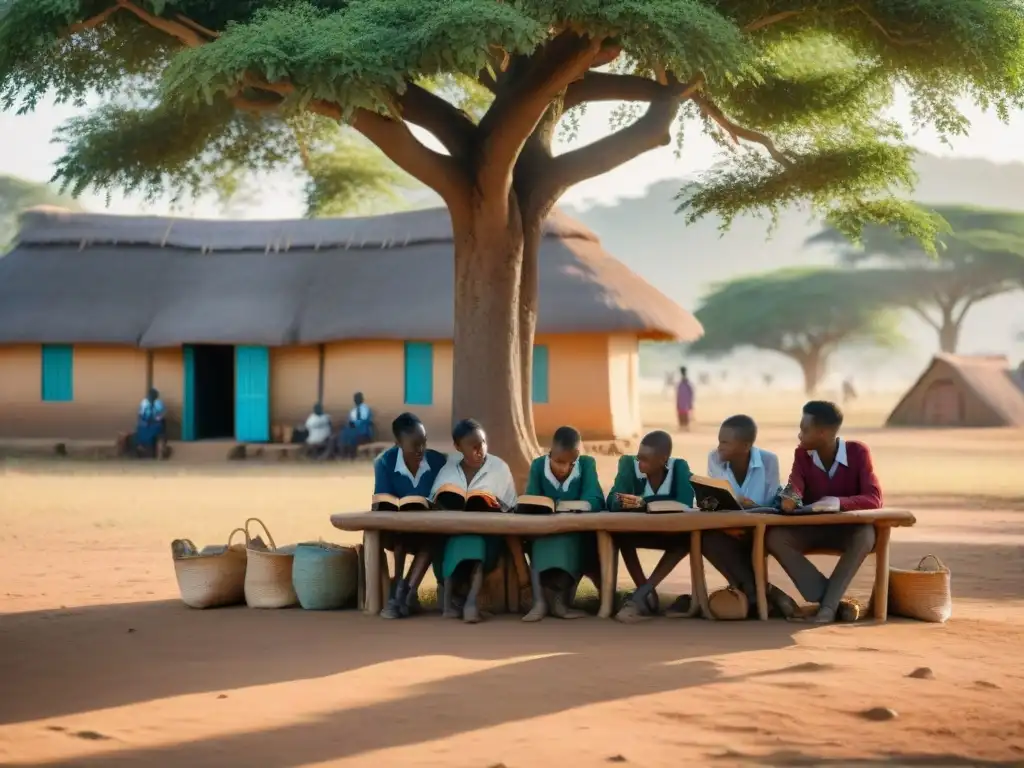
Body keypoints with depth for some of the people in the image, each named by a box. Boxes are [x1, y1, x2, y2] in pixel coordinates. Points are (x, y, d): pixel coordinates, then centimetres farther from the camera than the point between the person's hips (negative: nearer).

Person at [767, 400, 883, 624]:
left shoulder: (858, 452, -13)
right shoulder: (802, 454, -2)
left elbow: (874, 499, -23)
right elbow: (794, 491, -15)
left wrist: (837, 502, -41)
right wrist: (790, 498, -41)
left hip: (848, 530, -3)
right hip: (812, 529, 3)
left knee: (866, 535, -38)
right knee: (774, 537, -26)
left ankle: (828, 604, -35)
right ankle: (831, 600, -31)